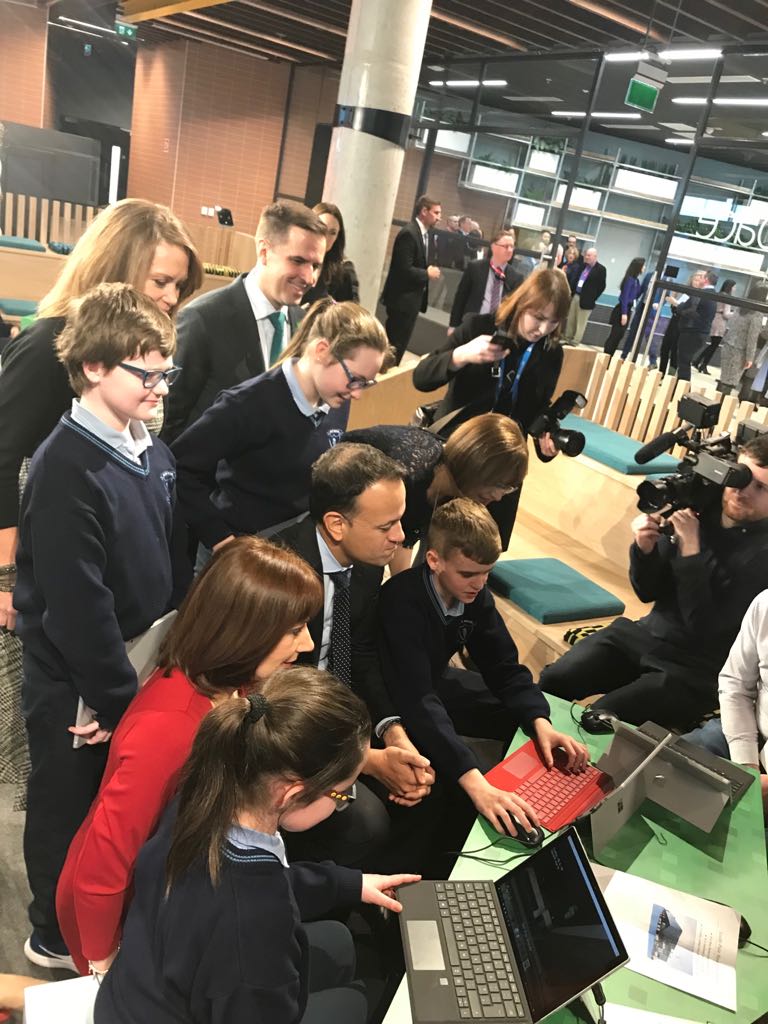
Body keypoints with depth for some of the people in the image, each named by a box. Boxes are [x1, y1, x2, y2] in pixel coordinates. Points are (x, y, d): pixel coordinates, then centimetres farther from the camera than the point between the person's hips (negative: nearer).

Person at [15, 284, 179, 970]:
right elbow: (77, 606, -25)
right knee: (70, 808, 15)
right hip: (75, 687, -7)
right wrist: (119, 700, -18)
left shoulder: (154, 455, 2)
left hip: (137, 666, 7)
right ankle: (58, 937, 39)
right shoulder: (67, 470, -24)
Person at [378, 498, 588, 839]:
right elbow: (418, 701, -43)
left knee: (530, 716, -1)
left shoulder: (473, 592, -14)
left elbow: (503, 666, -9)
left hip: (437, 682, 7)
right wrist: (475, 784, -53)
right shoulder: (403, 602, -35)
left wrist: (541, 724, -28)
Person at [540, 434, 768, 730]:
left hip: (694, 671, -5)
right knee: (553, 681, -11)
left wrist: (690, 552, -24)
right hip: (644, 635, 5)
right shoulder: (695, 510, -2)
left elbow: (705, 631, -20)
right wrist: (645, 549, -17)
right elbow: (648, 592, 4)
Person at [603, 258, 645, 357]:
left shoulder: (636, 280, 10)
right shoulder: (629, 278, -13)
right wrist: (624, 313, -21)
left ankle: (609, 357, 13)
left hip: (628, 309, 8)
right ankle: (605, 356, -2)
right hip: (622, 309, -8)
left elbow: (637, 294, 12)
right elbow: (624, 296, -17)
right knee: (615, 334, -6)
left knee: (619, 335, 9)